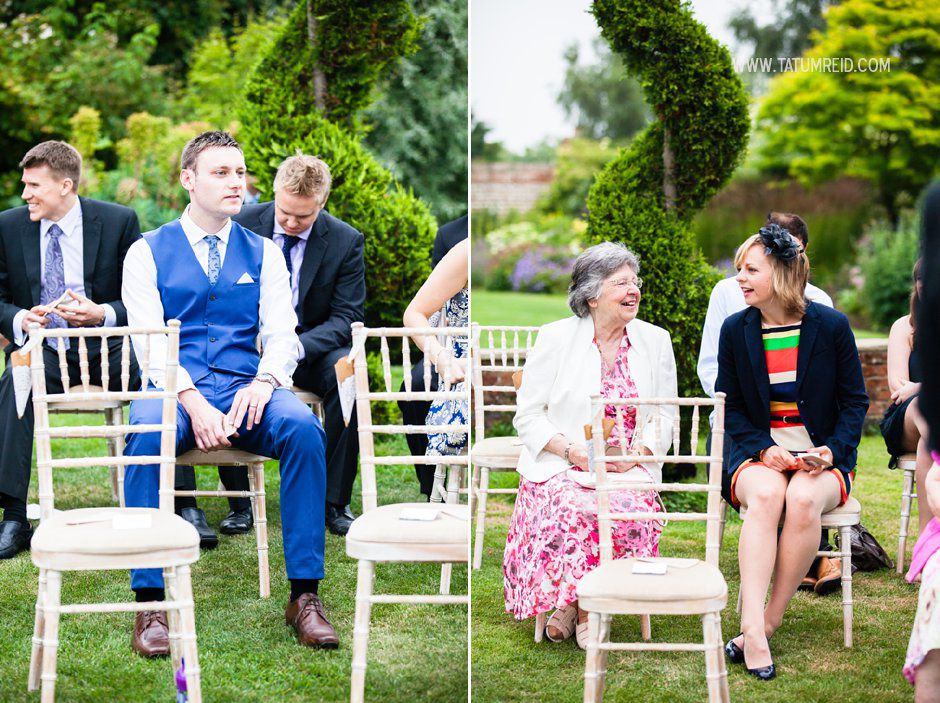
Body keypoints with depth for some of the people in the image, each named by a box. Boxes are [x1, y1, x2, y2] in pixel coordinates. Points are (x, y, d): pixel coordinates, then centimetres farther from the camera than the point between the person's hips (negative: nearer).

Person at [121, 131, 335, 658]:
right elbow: (149, 340, -2)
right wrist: (192, 401, -19)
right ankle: (151, 601, -31)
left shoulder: (264, 253, 17)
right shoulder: (148, 252, 10)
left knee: (303, 426, -31)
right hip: (175, 388, -2)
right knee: (149, 430, -37)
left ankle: (305, 594, -25)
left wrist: (263, 383, -17)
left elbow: (282, 334, 7)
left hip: (246, 390, 2)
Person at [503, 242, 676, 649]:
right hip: (560, 467, -2)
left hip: (629, 467, 2)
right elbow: (528, 415, 2)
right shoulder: (556, 338, 3)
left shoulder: (655, 341, 12)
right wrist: (573, 451, -15)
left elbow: (664, 417, 11)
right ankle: (577, 602, -14)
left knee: (632, 509, -31)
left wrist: (635, 454, -10)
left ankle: (579, 604, -13)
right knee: (578, 510, -34)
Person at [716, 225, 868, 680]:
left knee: (803, 499, -34)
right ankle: (753, 629, -40)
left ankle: (771, 621, -22)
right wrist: (762, 450, -10)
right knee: (765, 495, -34)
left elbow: (855, 400, 5)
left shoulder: (831, 326, -2)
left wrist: (832, 450, -12)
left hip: (820, 457, -1)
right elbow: (729, 407, 7)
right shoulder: (735, 330, 3)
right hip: (757, 453, 1)